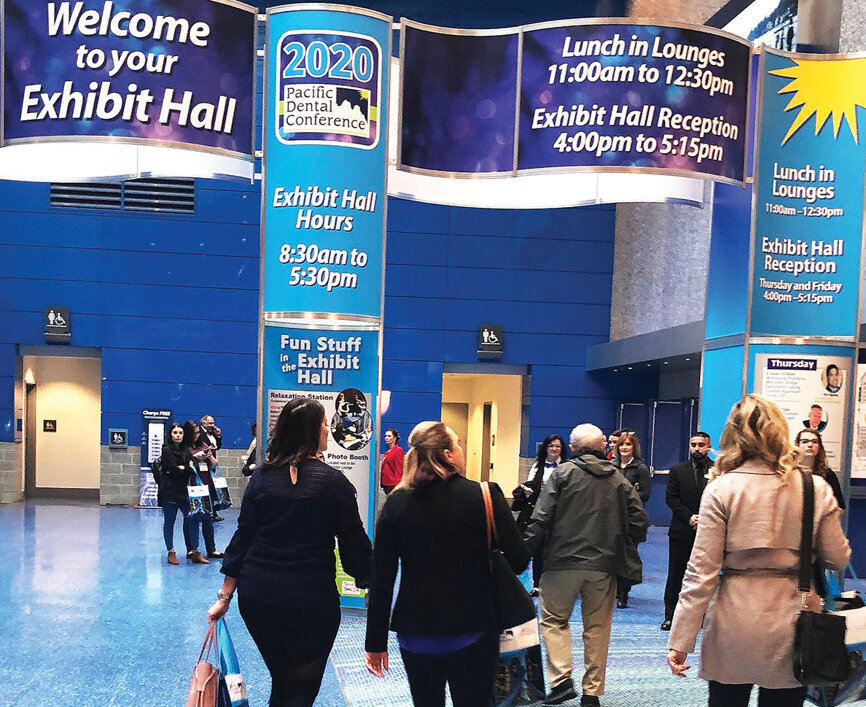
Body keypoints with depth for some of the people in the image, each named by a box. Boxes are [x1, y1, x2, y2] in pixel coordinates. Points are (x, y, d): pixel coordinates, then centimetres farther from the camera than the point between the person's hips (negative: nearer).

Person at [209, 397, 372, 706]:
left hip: (258, 599, 4)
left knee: (280, 681, 23)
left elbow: (242, 538, 5)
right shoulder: (333, 482, -8)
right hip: (313, 601, -4)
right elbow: (355, 544, -4)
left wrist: (225, 596, 10)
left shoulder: (262, 477, 2)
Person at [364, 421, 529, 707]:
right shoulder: (485, 495, -11)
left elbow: (381, 579, -2)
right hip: (472, 633, -2)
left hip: (415, 636, 3)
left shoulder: (396, 503, -4)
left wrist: (376, 642, 5)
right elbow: (518, 561, -11)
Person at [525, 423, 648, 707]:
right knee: (597, 628, 11)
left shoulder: (563, 473, -2)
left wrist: (526, 551, -2)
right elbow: (639, 519, 5)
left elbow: (541, 518, -9)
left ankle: (561, 680, -2)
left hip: (564, 561, -3)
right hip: (603, 566, 3)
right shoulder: (619, 479, 8)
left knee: (554, 620, 11)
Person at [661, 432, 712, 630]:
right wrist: (690, 517, -12)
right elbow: (671, 499, 0)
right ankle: (670, 616, 15)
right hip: (682, 532, 1)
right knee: (675, 576, 5)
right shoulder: (677, 471, 6)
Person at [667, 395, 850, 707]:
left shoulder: (721, 489, -9)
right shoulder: (816, 489, -3)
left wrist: (680, 641, -8)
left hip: (733, 621, -1)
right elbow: (839, 558, 4)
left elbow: (701, 571, -12)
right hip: (788, 625, 2)